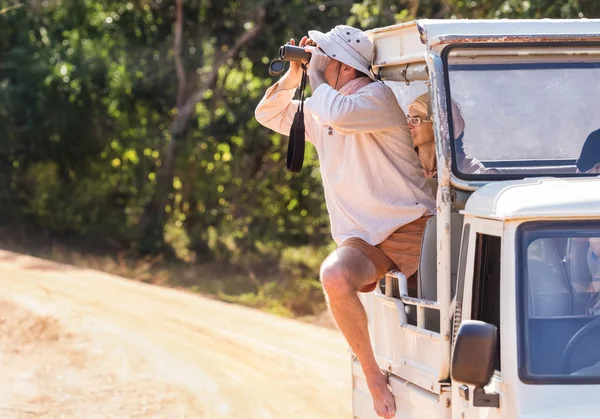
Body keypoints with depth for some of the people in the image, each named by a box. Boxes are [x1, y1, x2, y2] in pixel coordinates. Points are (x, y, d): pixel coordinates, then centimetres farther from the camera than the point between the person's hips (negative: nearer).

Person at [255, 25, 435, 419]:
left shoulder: (377, 95, -7)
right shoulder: (318, 111, 16)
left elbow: (338, 114, -27)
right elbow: (268, 115, 26)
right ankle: (374, 377, -17)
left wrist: (314, 76, -9)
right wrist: (292, 76, 9)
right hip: (362, 239, 4)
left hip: (410, 227, -4)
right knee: (335, 277, -30)